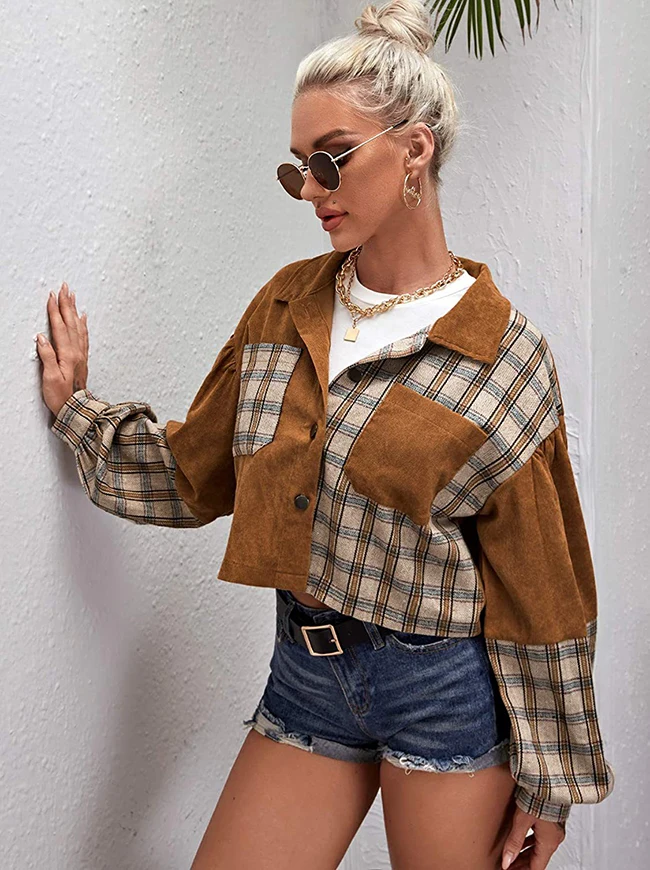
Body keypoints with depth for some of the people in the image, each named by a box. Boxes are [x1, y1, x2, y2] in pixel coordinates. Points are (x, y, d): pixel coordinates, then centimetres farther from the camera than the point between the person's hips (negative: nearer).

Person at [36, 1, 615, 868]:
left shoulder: (503, 354, -11)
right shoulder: (285, 307, 4)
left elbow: (538, 590, -7)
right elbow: (196, 472, 14)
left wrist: (548, 782, -3)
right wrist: (77, 408, 11)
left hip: (446, 689, -4)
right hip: (306, 671, 5)